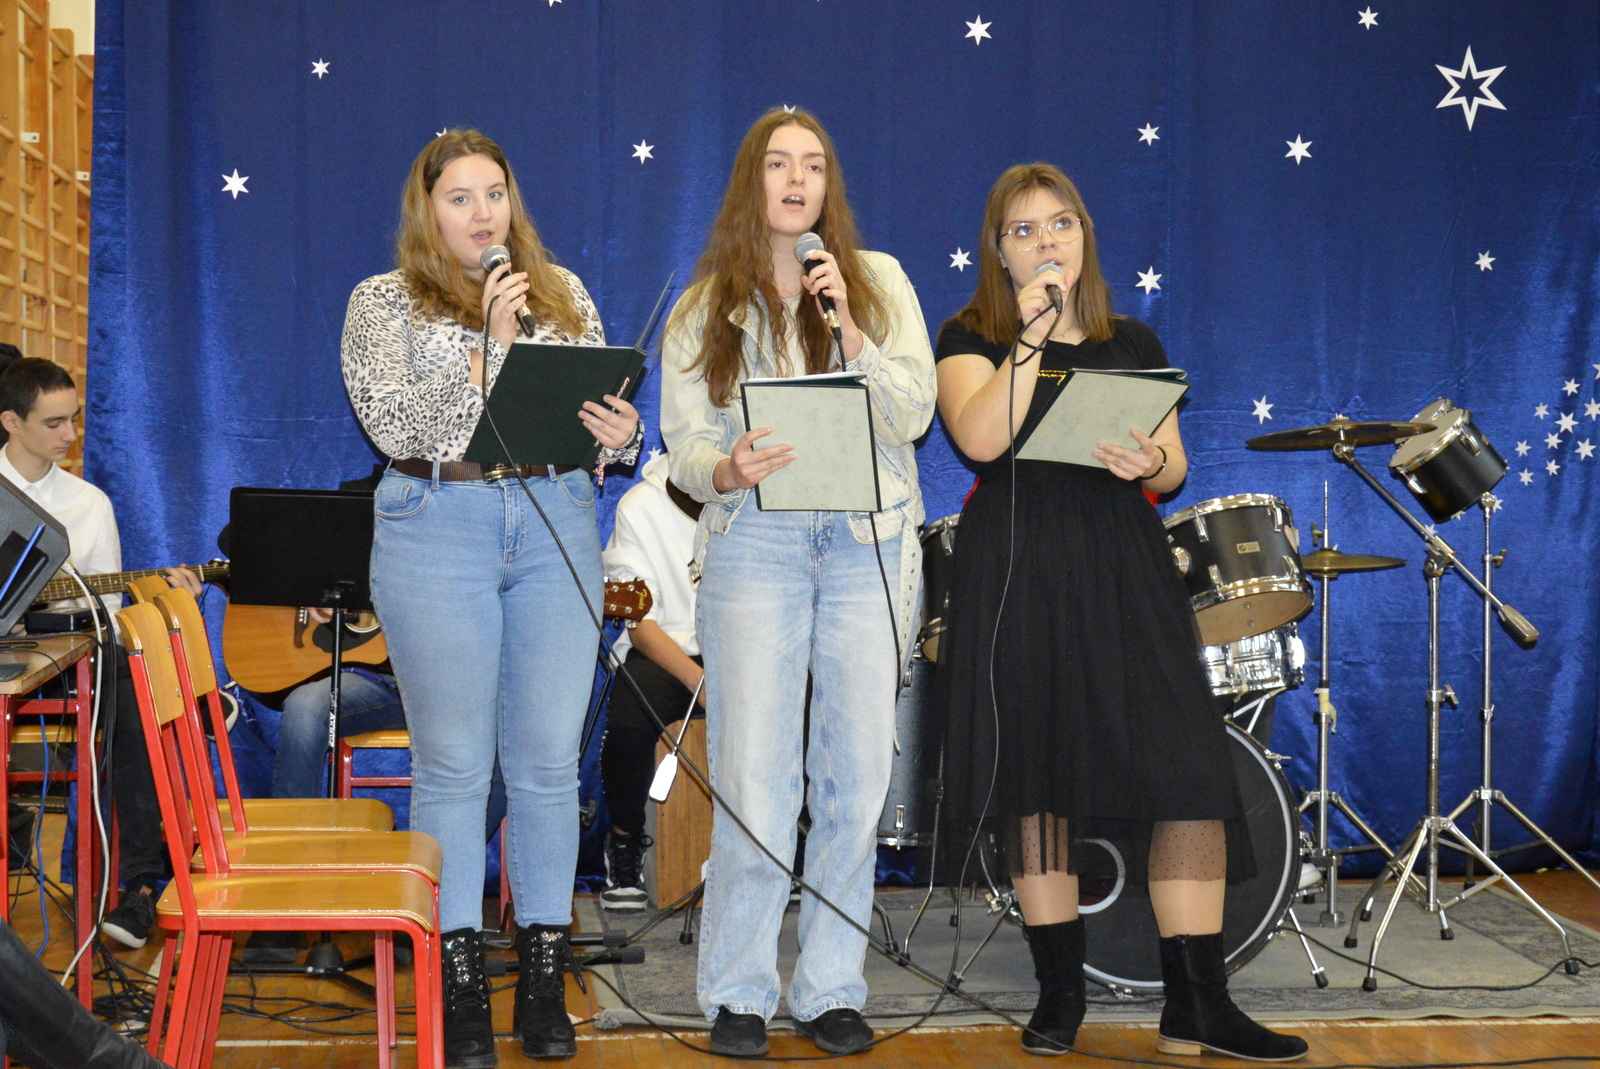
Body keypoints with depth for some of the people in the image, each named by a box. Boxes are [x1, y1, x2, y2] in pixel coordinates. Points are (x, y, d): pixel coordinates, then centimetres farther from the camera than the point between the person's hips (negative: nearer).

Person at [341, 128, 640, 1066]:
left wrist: (621, 435, -10)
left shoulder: (563, 293, 12)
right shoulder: (384, 303, 3)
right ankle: (461, 988, 9)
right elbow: (398, 427, -10)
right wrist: (489, 345, -16)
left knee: (549, 760, 4)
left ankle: (546, 979, 14)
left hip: (557, 526, 3)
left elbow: (604, 413, 13)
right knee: (454, 764, 0)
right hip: (438, 530, -3)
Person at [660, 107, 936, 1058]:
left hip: (868, 544, 1)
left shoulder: (879, 282, 8)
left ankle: (833, 990, 13)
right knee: (754, 777, -5)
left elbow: (913, 416, -2)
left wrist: (848, 329, -14)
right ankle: (739, 995, 6)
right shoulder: (705, 308, 8)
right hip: (754, 544, -1)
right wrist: (725, 471, -21)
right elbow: (684, 442, 2)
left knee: (857, 773, 2)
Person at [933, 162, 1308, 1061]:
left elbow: (1174, 467, 12)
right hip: (1018, 578, -2)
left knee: (1184, 770, -8)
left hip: (1123, 571, 2)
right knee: (1038, 780, 2)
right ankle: (1061, 994, 14)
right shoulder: (972, 338, 5)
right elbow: (982, 439, -13)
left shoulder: (1133, 344, 15)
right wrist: (1032, 338, -14)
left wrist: (1150, 464, -10)